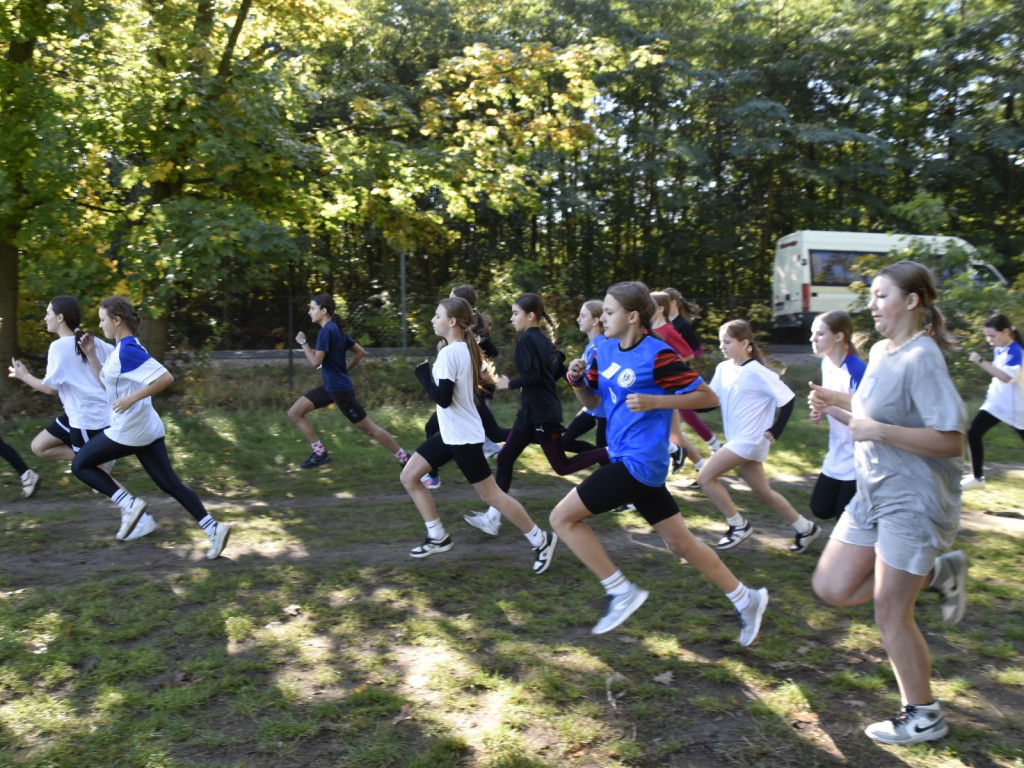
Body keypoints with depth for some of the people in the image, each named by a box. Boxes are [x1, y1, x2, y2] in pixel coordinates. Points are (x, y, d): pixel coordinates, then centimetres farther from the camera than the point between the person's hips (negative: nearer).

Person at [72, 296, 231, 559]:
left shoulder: (128, 350, -18)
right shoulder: (121, 349, 13)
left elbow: (166, 378, -27)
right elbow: (106, 382, 24)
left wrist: (132, 398, -25)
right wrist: (90, 353, 16)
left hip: (128, 431, -9)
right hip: (146, 429, 9)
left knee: (80, 465, 9)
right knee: (169, 484, 7)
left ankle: (129, 504, -1)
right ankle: (213, 529, 1)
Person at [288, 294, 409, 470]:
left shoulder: (326, 331, -17)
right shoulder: (336, 329, 10)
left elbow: (315, 362, -20)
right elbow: (360, 352, 15)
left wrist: (303, 342, -8)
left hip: (340, 389, -10)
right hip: (330, 387, 10)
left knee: (369, 429, -2)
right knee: (294, 413, 5)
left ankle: (405, 459, 9)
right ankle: (320, 453, 6)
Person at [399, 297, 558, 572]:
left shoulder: (448, 353, -21)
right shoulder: (469, 350, 7)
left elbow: (443, 399, -25)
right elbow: (484, 384, 14)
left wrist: (423, 375, -12)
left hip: (462, 436, -10)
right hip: (450, 433, 10)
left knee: (490, 494, 0)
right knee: (409, 476, 10)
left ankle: (541, 540, 13)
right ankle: (438, 536, 18)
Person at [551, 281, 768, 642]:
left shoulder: (657, 355, -15)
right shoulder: (607, 351, 9)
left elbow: (708, 397, -14)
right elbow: (592, 401, 18)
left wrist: (654, 401, -22)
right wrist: (577, 380, -2)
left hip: (639, 463, -9)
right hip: (626, 460, 9)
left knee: (563, 517, -8)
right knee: (680, 542, 15)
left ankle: (620, 591, 1)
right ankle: (745, 599, 28)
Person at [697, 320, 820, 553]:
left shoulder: (757, 372, -16)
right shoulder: (723, 368, 6)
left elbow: (788, 399, -13)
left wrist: (774, 432, -12)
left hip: (751, 439, -8)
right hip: (737, 439, 8)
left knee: (705, 477, -12)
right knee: (763, 493, 16)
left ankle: (738, 525, 2)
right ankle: (805, 528, 32)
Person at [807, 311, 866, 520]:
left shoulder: (856, 369, -23)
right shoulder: (826, 363, 3)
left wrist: (829, 406, -28)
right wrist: (821, 413, -2)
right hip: (836, 456, 8)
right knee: (820, 509, 14)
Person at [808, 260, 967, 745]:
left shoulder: (921, 359, -20)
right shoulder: (880, 352, 8)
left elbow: (950, 441, -25)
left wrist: (876, 430, -26)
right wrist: (835, 402, 3)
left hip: (914, 501, -9)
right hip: (873, 493, 9)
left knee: (890, 612, 1)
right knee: (832, 588, 10)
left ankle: (923, 717, 23)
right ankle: (937, 573, 22)